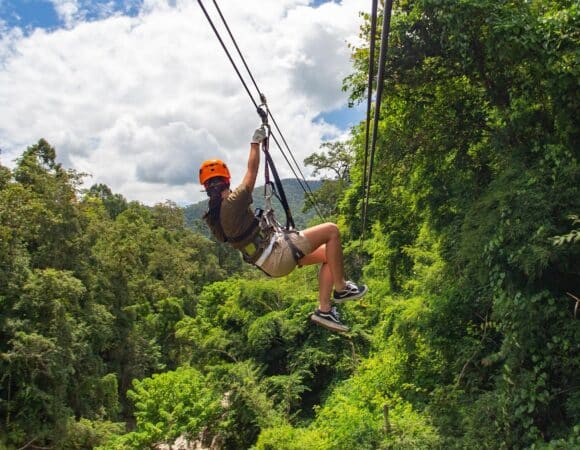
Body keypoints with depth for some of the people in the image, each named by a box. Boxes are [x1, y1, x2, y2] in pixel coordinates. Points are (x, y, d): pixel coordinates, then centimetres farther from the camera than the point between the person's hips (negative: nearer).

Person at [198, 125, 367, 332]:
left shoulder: (212, 218, 6)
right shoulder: (232, 203, -19)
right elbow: (252, 171, -8)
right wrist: (255, 143, 4)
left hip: (270, 262, 10)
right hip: (278, 253, -10)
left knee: (327, 254, 15)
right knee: (331, 231, -7)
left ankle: (324, 309, 11)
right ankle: (341, 288, 2)